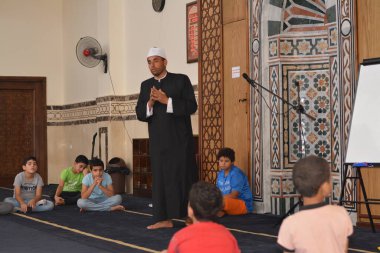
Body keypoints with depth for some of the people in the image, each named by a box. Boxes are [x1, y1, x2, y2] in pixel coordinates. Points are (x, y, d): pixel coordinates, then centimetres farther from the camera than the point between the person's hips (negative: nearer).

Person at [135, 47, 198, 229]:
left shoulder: (181, 80, -1)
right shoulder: (146, 85, 11)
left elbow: (191, 107, -9)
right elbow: (139, 114, 8)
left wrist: (166, 100, -16)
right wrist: (150, 103, -11)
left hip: (180, 140, -4)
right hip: (158, 141, 4)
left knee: (183, 176, -3)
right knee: (161, 178, 3)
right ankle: (164, 218, 7)